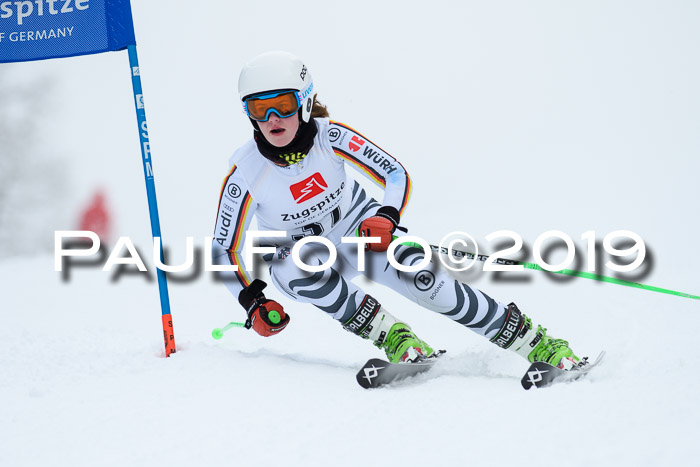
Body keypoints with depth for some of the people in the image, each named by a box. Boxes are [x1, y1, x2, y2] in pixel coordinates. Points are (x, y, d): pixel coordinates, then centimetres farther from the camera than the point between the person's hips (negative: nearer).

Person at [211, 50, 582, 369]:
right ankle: (391, 336, -27)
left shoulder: (330, 137, -22)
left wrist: (386, 217, -36)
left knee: (424, 279, -24)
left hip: (357, 226, 0)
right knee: (300, 268, -37)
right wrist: (252, 302, -27)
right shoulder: (245, 176, -24)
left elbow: (397, 175, -15)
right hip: (295, 250, 0)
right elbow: (224, 250, -13)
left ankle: (534, 341, -15)